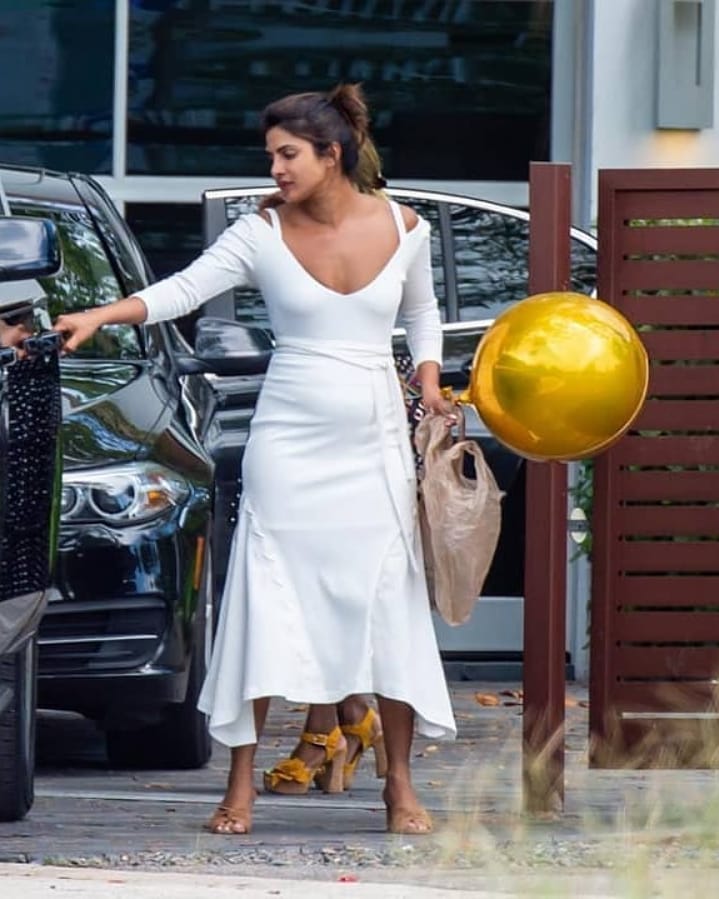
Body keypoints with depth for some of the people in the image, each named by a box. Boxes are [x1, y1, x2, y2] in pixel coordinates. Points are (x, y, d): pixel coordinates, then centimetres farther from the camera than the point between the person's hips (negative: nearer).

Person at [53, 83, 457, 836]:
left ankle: (399, 784, 11)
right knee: (266, 604, -5)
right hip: (288, 441, -1)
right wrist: (97, 317, -28)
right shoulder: (262, 235, -5)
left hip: (374, 444, 1)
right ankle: (241, 786, -1)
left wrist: (429, 384, 3)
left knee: (390, 603, 0)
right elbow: (182, 289, -15)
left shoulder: (402, 229, 0)